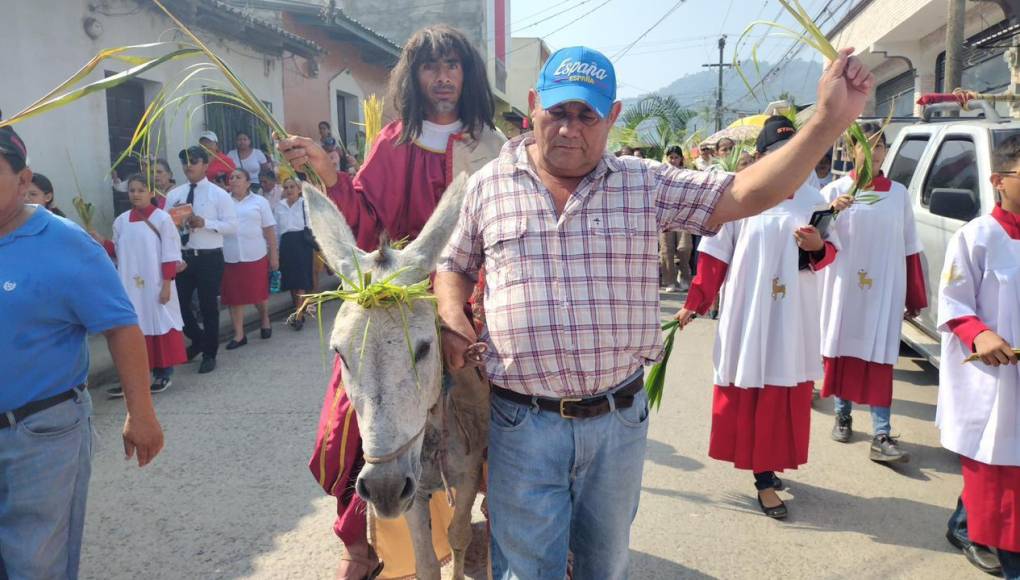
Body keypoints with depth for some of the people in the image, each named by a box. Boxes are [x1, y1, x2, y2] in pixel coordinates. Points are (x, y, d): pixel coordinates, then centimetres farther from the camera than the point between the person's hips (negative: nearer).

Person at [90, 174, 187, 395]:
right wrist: (102, 242, -5)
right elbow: (119, 252, 13)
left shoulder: (162, 218, -7)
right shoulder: (121, 221, 7)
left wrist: (167, 284, -12)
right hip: (130, 286, 4)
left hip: (155, 285, -4)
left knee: (159, 325, 4)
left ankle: (163, 374, 15)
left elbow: (170, 255, -9)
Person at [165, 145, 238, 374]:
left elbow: (232, 226, -8)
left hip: (209, 258, -4)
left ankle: (209, 354, 19)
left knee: (209, 306, 5)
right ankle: (198, 338, 33)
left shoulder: (219, 194, -3)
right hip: (182, 256, 4)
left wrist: (205, 223, -20)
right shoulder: (173, 195, 8)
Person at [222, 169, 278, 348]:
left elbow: (270, 230, 3)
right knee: (234, 296, 3)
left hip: (255, 256, -1)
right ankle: (239, 335, 11)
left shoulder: (259, 201, 4)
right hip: (229, 258, 1)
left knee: (259, 292, 7)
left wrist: (274, 255, 1)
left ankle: (264, 319, 36)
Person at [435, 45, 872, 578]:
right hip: (523, 422, -1)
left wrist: (830, 120, -16)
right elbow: (455, 265, 14)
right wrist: (452, 317, -6)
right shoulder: (487, 186, 2)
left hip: (619, 418, 1)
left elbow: (746, 195, -6)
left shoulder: (646, 185, 0)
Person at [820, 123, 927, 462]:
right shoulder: (834, 191, -1)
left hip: (885, 289, 1)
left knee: (880, 359, 0)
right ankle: (842, 416, 28)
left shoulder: (899, 194, 6)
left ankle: (882, 437, 0)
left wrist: (916, 297, 10)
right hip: (844, 286, -1)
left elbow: (910, 249, 10)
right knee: (843, 351, 10)